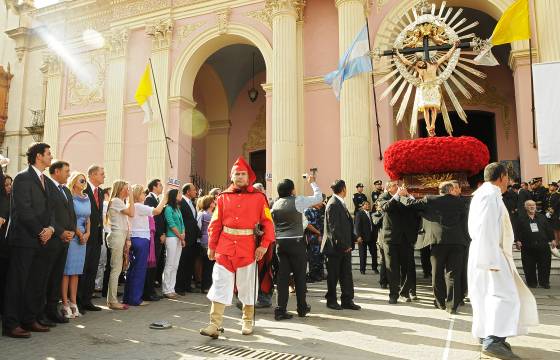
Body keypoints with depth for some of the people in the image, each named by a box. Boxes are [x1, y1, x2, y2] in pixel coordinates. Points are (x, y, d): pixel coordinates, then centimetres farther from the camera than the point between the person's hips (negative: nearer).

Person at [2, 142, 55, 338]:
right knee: (17, 282, -1)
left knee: (37, 282, 11)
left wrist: (50, 228, -2)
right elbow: (24, 210, -14)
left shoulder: (45, 180, 16)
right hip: (24, 239, -8)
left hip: (41, 240, 8)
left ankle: (30, 320, 21)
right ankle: (11, 324, 7)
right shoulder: (23, 178, -8)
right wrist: (40, 232, -11)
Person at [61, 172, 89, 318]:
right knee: (67, 271, -3)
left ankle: (73, 303, 13)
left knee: (76, 271, 8)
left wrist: (87, 233, 1)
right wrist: (79, 233, -10)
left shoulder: (86, 199, 13)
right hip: (71, 236, -6)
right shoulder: (69, 197, -6)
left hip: (83, 237, 6)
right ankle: (65, 305, 1)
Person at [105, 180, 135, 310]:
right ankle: (112, 301, -2)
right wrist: (131, 196, -12)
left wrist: (127, 239, 10)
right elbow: (131, 213, -19)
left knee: (117, 269, 9)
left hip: (122, 237, 10)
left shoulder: (121, 202, 21)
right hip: (117, 236, -10)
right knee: (116, 269, -7)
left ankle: (111, 299, 14)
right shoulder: (116, 201, -8)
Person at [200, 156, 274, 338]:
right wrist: (211, 246, 3)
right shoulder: (223, 197, 5)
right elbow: (215, 224, 5)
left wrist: (264, 245, -11)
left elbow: (267, 223, -3)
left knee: (247, 286, 12)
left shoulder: (258, 197, 0)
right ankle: (215, 325, 5)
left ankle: (247, 322, 28)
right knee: (220, 285, 0)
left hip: (248, 249, -1)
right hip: (225, 248, 1)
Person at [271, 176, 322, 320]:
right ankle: (302, 308, 20)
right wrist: (312, 182, 15)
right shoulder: (298, 201, -7)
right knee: (299, 275, 8)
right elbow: (318, 197, 2)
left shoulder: (275, 204, 9)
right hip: (296, 242, -5)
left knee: (282, 275, 5)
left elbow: (273, 225, 12)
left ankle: (280, 310, 4)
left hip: (280, 242, 5)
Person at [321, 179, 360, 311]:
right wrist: (343, 245, -18)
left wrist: (354, 238, 9)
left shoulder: (340, 203, 13)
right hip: (336, 247, -9)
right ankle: (331, 300, 18)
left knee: (347, 274, 11)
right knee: (333, 275, 5)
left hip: (345, 246, 9)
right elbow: (334, 228, -20)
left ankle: (347, 300, 18)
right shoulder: (333, 204, -16)